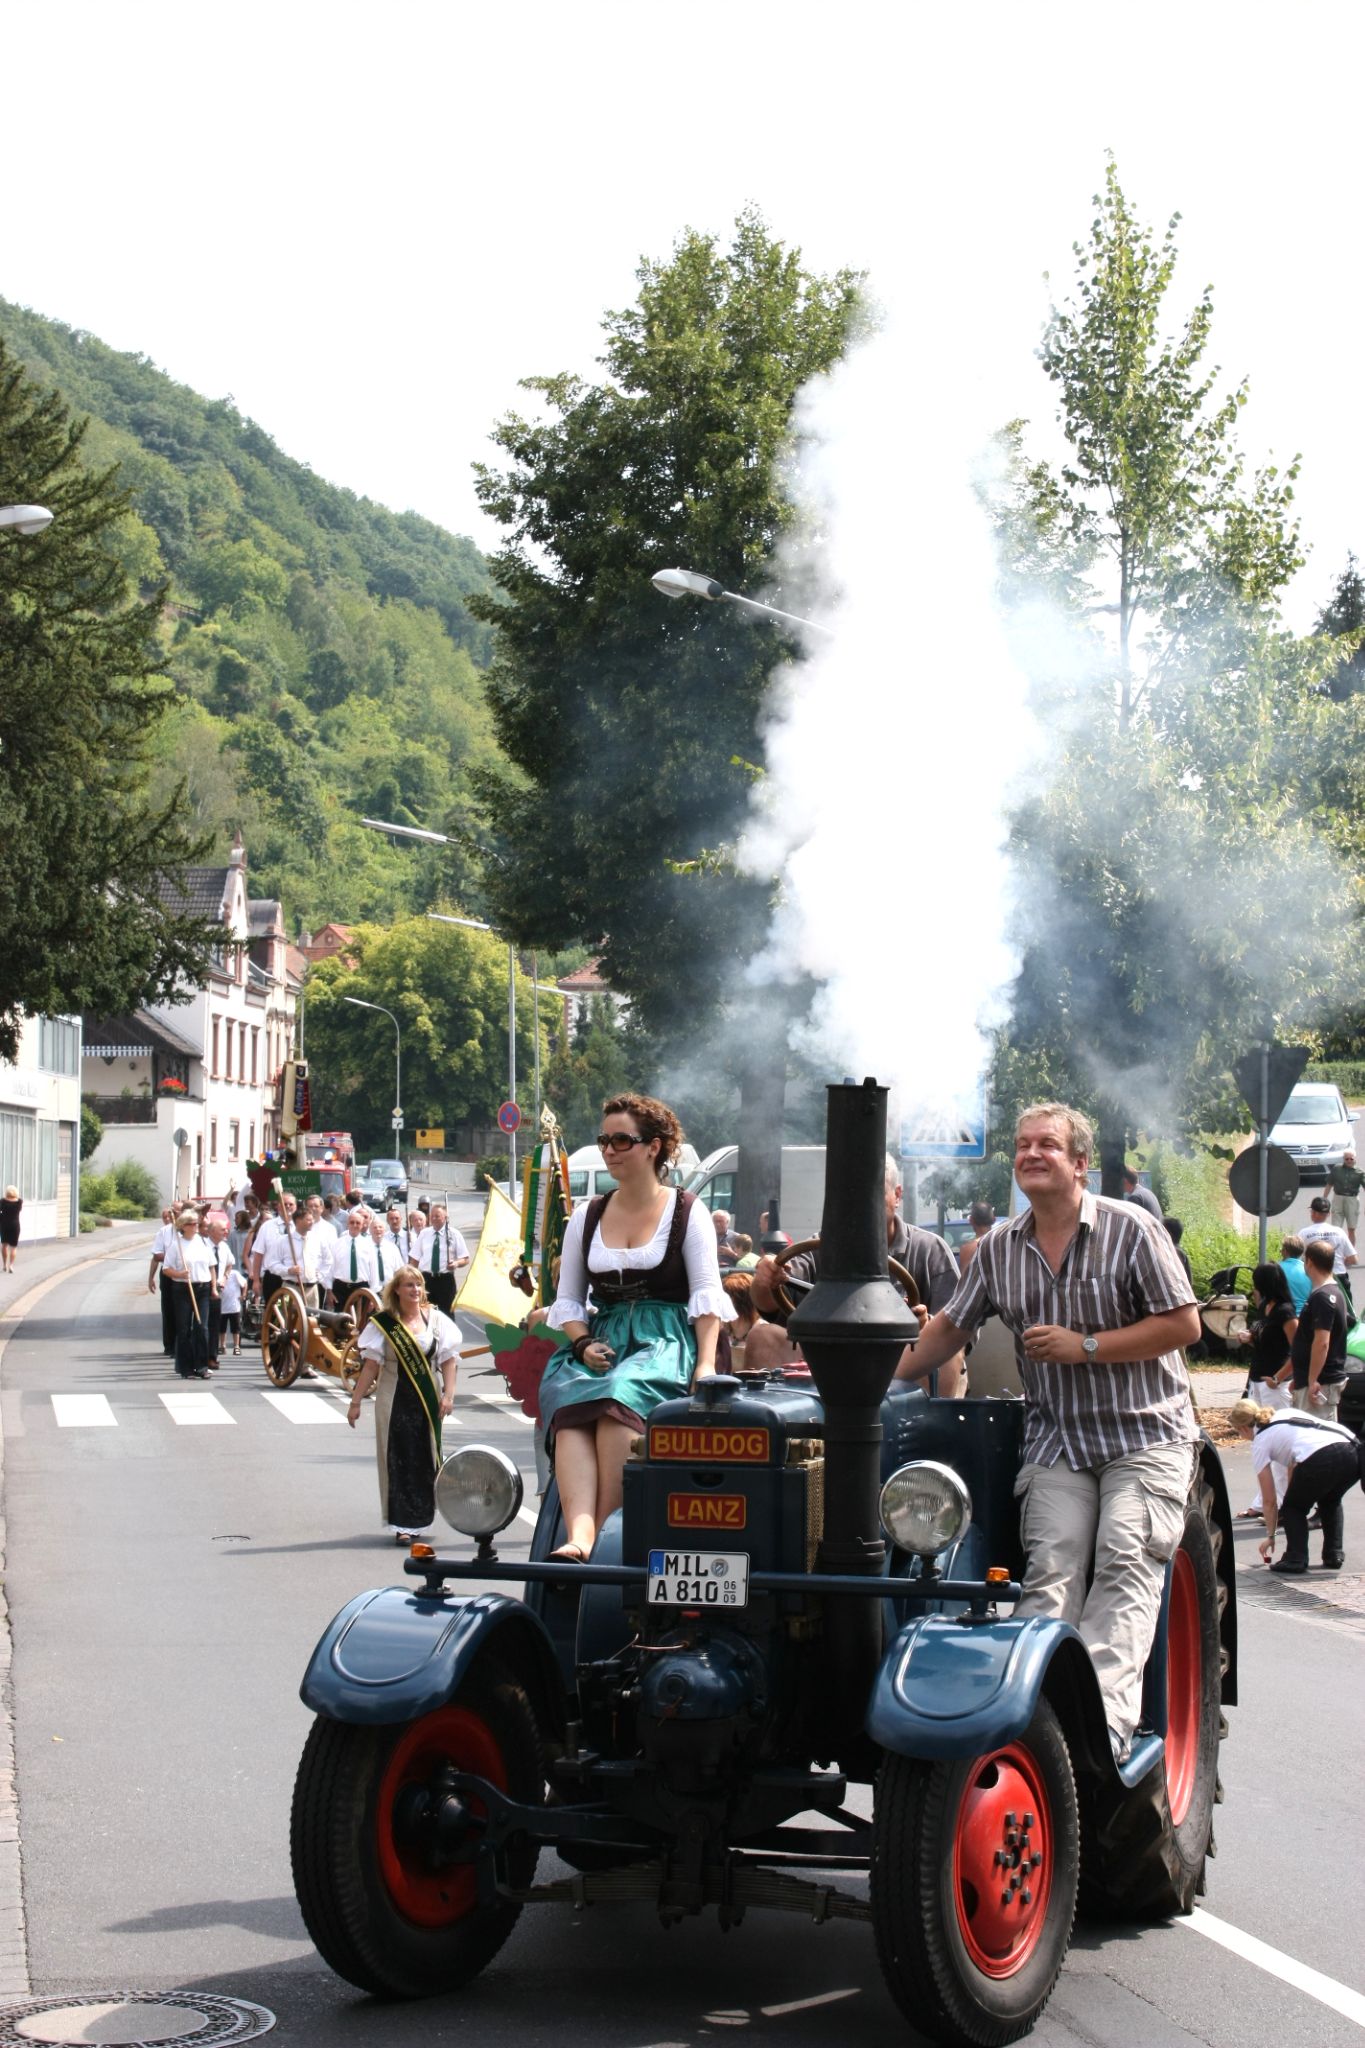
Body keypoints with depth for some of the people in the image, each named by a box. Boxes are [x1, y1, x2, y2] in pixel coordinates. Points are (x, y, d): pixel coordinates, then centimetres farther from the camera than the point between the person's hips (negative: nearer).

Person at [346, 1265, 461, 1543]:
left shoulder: (435, 1319, 2)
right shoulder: (383, 1323, -2)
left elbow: (449, 1360, 0)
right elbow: (371, 1365, -2)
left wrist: (448, 1394, -10)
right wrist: (356, 1400, -4)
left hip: (428, 1402, 2)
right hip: (395, 1402, -2)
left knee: (426, 1460, 6)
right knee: (398, 1460, -2)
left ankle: (419, 1518, 21)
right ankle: (403, 1525, 1)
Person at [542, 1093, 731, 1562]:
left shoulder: (686, 1212, 6)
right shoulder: (587, 1216, 18)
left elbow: (706, 1293, -1)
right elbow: (567, 1299, 18)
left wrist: (706, 1364, -14)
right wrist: (583, 1343, -3)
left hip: (666, 1339, -3)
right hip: (600, 1338, 3)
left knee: (618, 1399, -37)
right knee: (568, 1404, -32)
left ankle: (606, 1536, -37)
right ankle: (579, 1538, -48)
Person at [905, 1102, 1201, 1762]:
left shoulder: (1131, 1229, -6)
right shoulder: (999, 1249, 8)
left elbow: (1183, 1324, -9)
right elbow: (950, 1328, 16)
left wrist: (1084, 1346, -15)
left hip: (1145, 1435, -3)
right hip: (1057, 1438, 3)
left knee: (1125, 1560, -19)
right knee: (1052, 1569, -15)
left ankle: (1105, 1724, -28)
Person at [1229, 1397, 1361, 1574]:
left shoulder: (1260, 1443, 15)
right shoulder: (1285, 1415, 33)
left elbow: (1269, 1501, 20)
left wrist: (1270, 1536, 31)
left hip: (1322, 1460, -6)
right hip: (1354, 1450, 7)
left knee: (1294, 1508, 20)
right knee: (1330, 1502, 33)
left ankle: (1295, 1560, 9)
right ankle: (1334, 1556, 26)